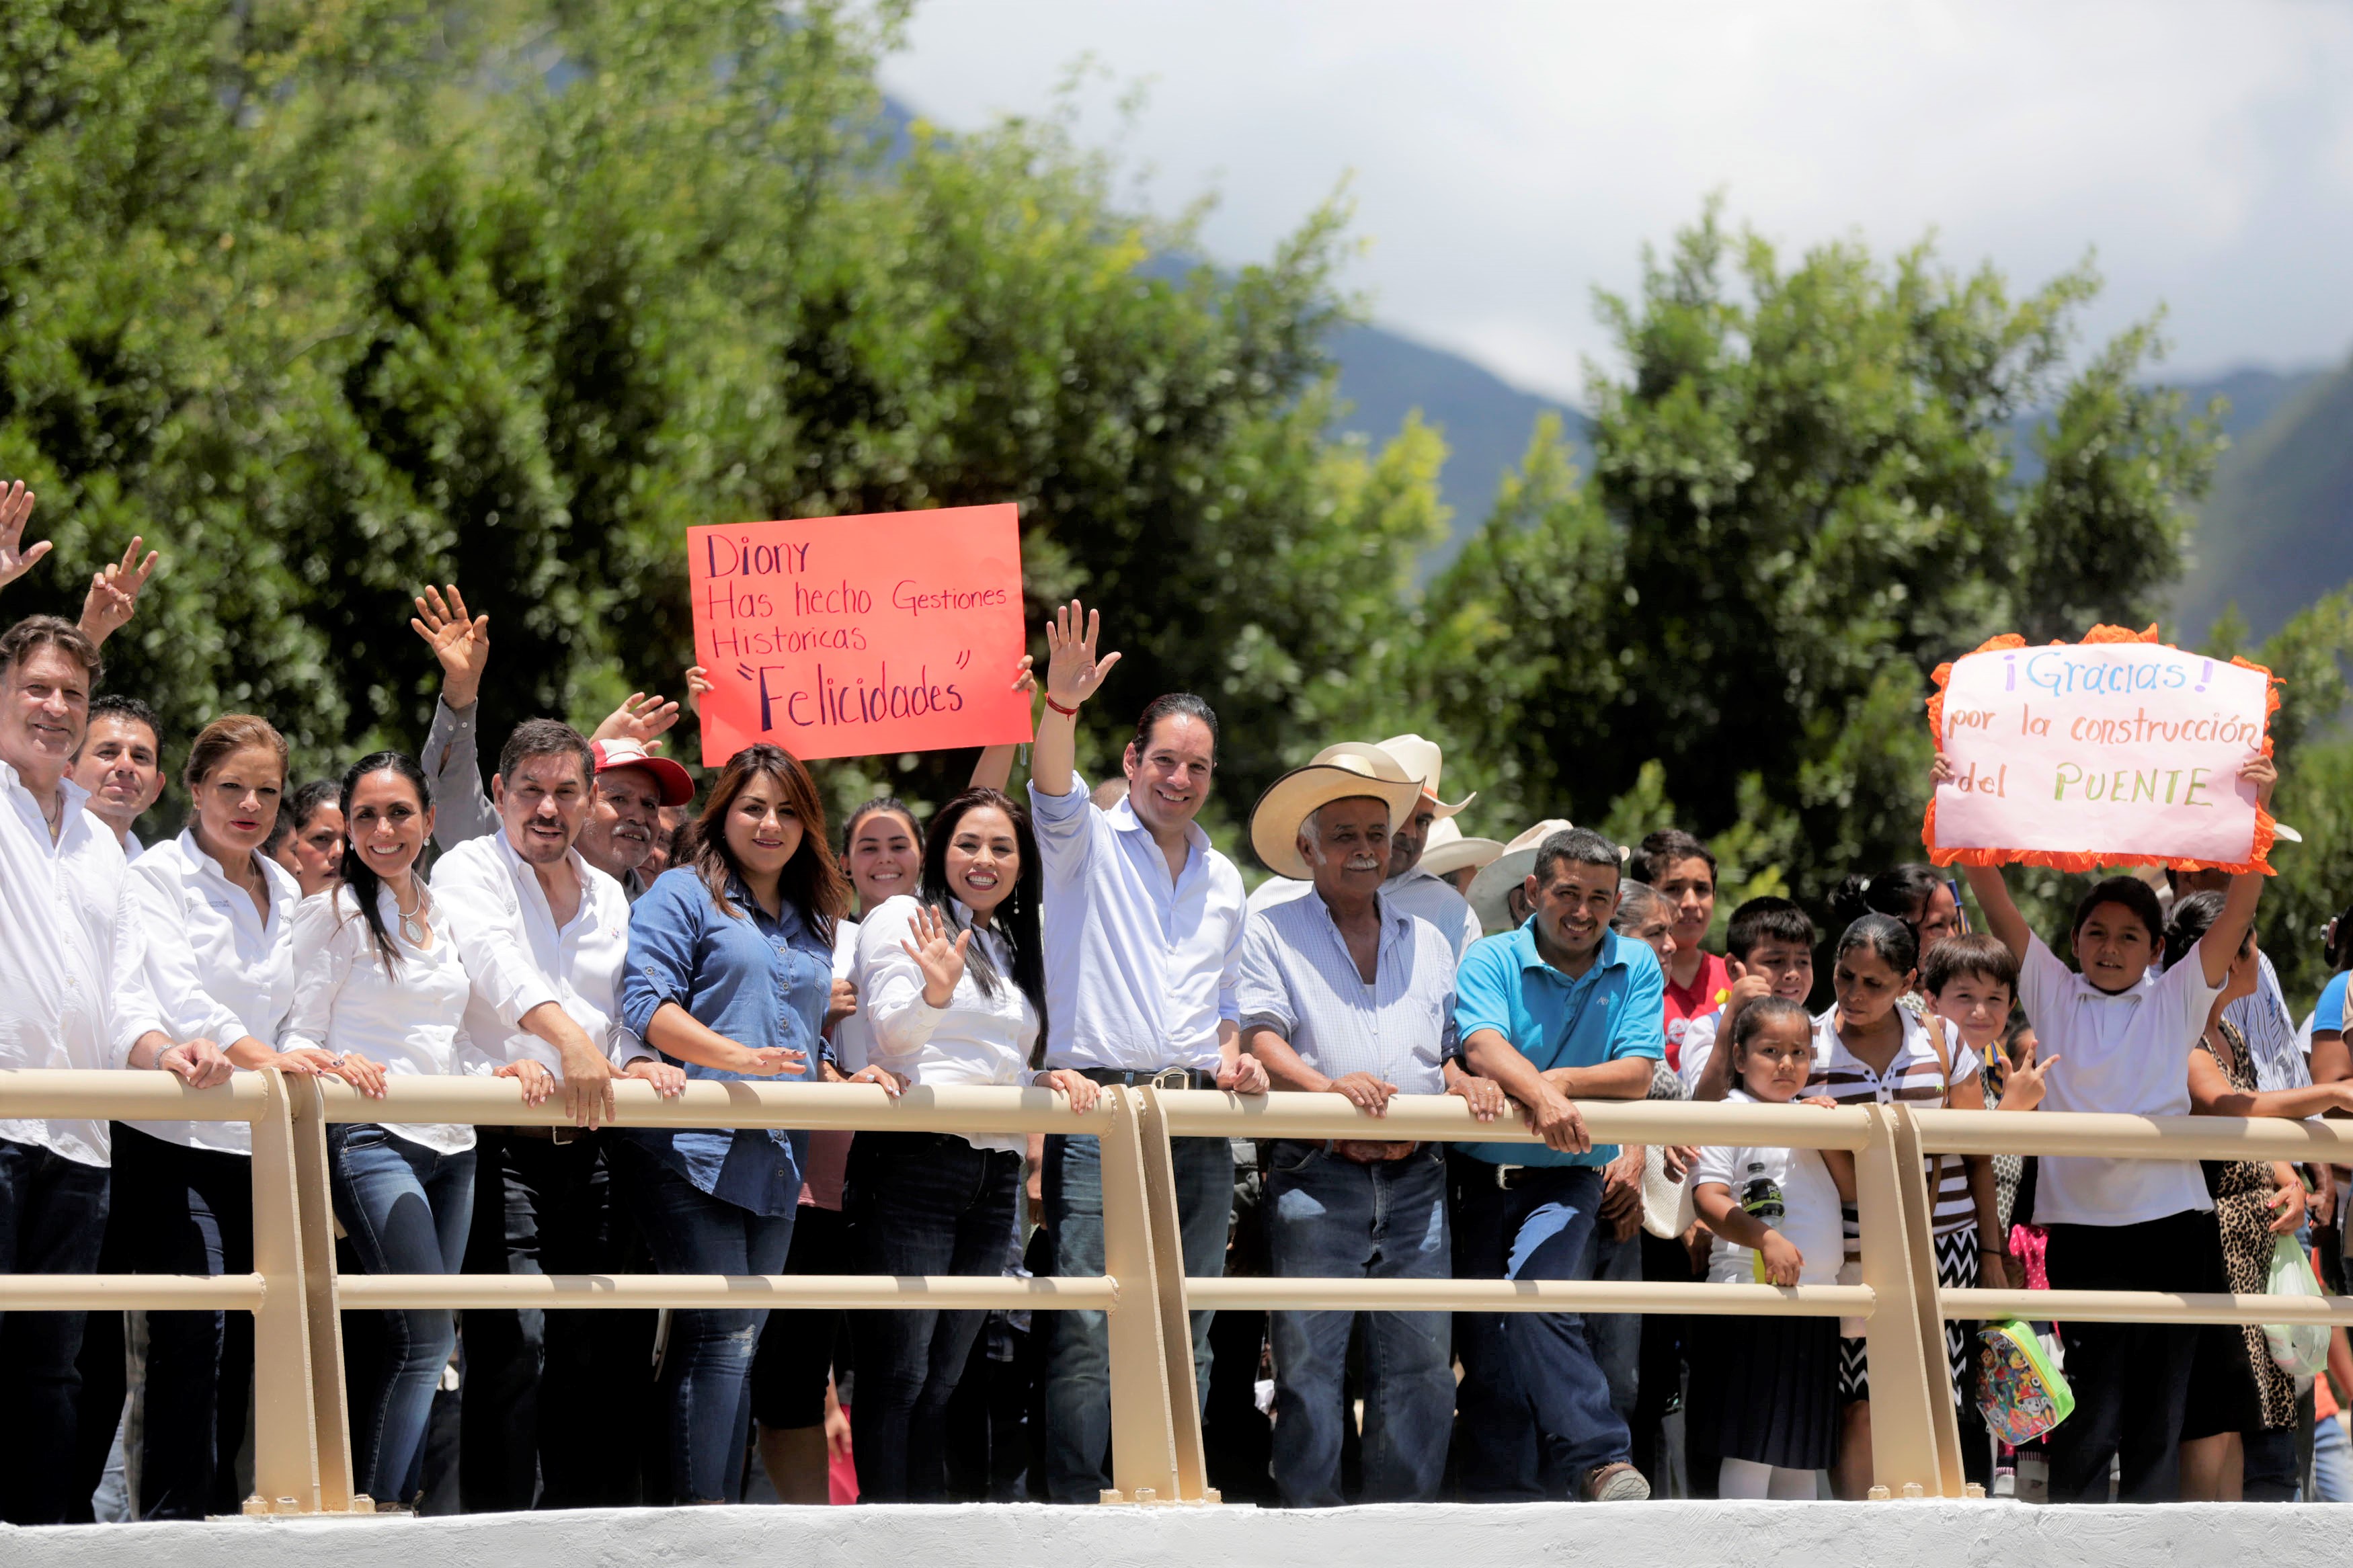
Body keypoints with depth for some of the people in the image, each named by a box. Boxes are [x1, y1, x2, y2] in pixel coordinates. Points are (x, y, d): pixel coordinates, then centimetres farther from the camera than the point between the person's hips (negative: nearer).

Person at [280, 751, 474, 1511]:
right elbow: (297, 1040, -5)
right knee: (429, 1334, -17)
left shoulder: (443, 917, 17)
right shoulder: (333, 915, -1)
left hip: (451, 1145, 7)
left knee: (411, 1342, 3)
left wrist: (503, 1071, 3)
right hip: (372, 1140, -7)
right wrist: (336, 1062, -26)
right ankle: (384, 1508, -13)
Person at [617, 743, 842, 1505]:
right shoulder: (683, 894, 1)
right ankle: (699, 1510, -15)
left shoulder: (813, 925, 22)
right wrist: (736, 1056, -23)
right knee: (720, 1333, -15)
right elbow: (646, 1005, -11)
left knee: (739, 1341, 6)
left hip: (775, 1157, 7)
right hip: (691, 1149, -7)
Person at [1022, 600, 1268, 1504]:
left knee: (1185, 1338, 5)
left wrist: (1234, 1055, 5)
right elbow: (1054, 794, -19)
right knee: (1088, 1334, -11)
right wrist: (1061, 705, -38)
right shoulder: (1089, 844, 3)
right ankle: (1076, 1512, -10)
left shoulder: (1222, 879, 19)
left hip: (1198, 1128, 5)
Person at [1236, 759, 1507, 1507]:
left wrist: (1467, 1083, -2)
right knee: (1309, 1357, -6)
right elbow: (1262, 1037, -6)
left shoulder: (1426, 941, 21)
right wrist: (1323, 1084, -24)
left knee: (1419, 1361, 2)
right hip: (1317, 1174, -4)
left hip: (1415, 1177, 4)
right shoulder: (1275, 933, 7)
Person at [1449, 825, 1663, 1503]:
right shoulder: (1491, 960, -1)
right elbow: (1482, 1044, -20)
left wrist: (1562, 1080, -22)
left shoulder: (1635, 967, 6)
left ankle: (1599, 1468, -27)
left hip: (1568, 1178, -1)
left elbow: (1637, 1074, -5)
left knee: (1535, 1292, -26)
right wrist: (1539, 1092, -39)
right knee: (1486, 1345, 0)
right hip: (1480, 1174, 1)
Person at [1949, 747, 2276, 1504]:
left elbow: (2239, 908, 2)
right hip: (2079, 1227, -1)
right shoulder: (2052, 992, 10)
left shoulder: (2177, 1000, 10)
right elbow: (1996, 904, 4)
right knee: (2084, 1420, -2)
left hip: (2171, 1223, 1)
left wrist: (2257, 811, -10)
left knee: (2159, 1416, 4)